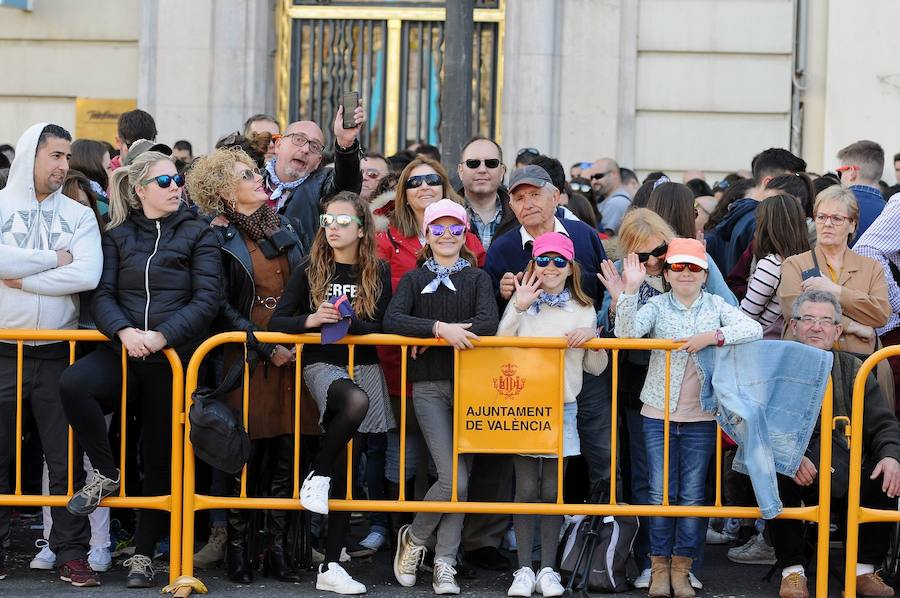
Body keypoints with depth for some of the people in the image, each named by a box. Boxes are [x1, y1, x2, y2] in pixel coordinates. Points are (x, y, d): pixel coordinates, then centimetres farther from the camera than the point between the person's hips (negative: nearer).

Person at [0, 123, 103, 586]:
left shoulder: (79, 215, 7)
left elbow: (88, 274, -9)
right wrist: (53, 260, -10)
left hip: (57, 355, 1)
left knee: (67, 460, 3)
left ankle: (71, 552, 8)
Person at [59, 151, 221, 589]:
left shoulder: (197, 235, 4)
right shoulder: (118, 236, 10)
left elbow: (207, 298, -5)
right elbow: (103, 295, 3)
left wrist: (163, 335, -18)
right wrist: (123, 330, -19)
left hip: (174, 357, -1)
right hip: (125, 352, 1)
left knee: (160, 456, 3)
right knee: (73, 384, -30)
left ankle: (143, 553, 18)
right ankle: (106, 475, -8)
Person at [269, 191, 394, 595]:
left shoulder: (378, 274, 6)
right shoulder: (310, 271, 3)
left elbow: (383, 327, -3)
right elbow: (276, 321, -1)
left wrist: (347, 321, -21)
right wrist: (311, 320, -20)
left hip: (364, 365, 2)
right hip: (321, 364, -2)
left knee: (345, 471, 0)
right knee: (356, 401, -38)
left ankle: (331, 566, 1)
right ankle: (317, 476, -18)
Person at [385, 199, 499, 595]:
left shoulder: (478, 278, 9)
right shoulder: (414, 279, 8)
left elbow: (489, 323, -9)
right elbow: (392, 320, -10)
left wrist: (446, 332, -14)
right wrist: (439, 328, -22)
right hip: (429, 386, -2)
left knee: (462, 477, 1)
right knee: (454, 479, -14)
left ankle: (445, 564, 7)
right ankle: (414, 538, 10)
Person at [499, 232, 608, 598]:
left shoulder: (583, 310, 8)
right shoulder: (523, 302, 4)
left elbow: (596, 368, 9)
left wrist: (592, 339, -10)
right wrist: (519, 309, -15)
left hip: (562, 407, 1)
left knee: (552, 491, 3)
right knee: (526, 489, 0)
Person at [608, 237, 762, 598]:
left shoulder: (716, 306, 3)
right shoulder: (657, 306, 0)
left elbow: (754, 330, -10)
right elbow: (626, 332, -18)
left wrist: (714, 336, -21)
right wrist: (629, 293, -32)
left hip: (701, 417, 1)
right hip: (659, 413, -1)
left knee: (692, 494, 5)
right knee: (661, 492, 3)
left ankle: (681, 568, 14)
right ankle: (659, 566, 14)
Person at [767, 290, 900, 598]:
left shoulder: (853, 369, 15)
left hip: (842, 474, 2)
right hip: (794, 472, -2)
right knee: (775, 478, -34)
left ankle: (864, 570, -8)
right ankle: (792, 570, -18)